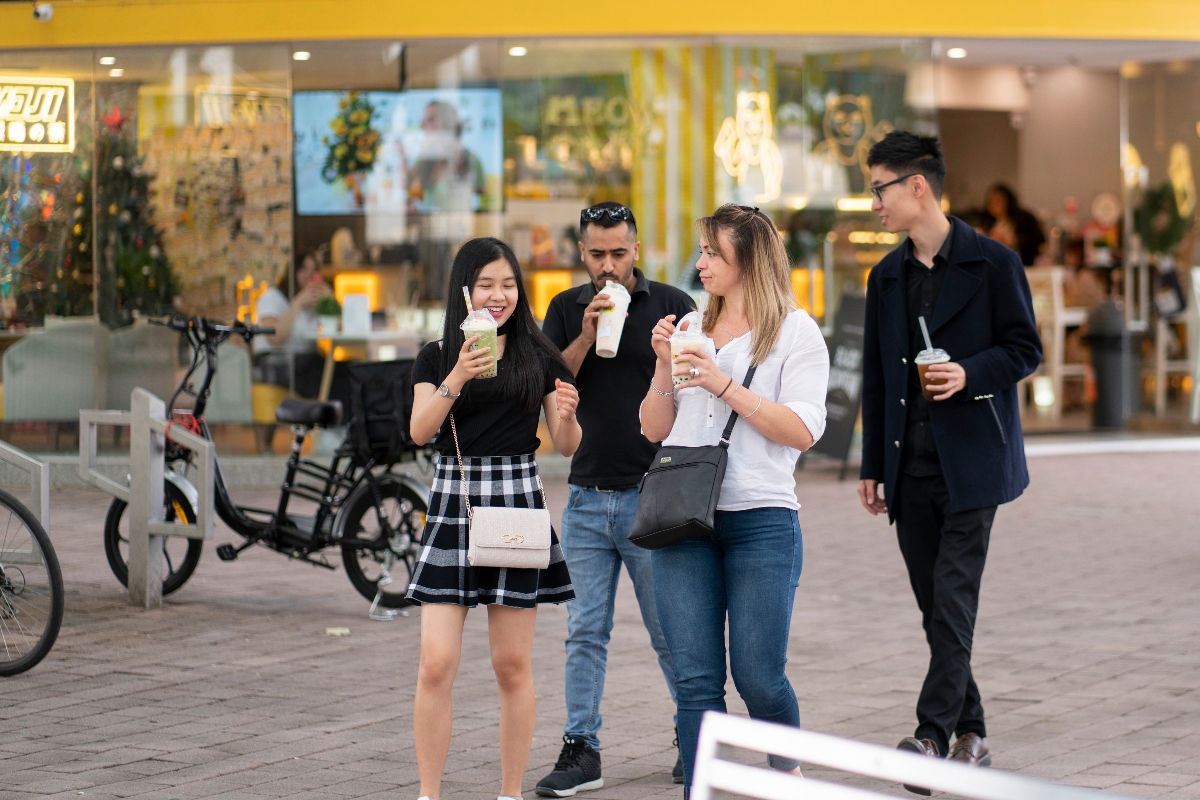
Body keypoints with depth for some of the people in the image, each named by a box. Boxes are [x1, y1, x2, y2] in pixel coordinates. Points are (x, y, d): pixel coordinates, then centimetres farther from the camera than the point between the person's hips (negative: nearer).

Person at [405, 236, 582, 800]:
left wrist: (567, 414, -16)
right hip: (453, 504, 0)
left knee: (512, 665, 4)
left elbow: (567, 446, 5)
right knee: (436, 664, -6)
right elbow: (420, 431, -8)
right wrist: (456, 379, -23)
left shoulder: (538, 357, 6)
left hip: (517, 502, 0)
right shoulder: (437, 356, 6)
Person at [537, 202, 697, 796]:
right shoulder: (566, 311, 9)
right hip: (586, 496, 3)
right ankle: (581, 749, 8)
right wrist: (586, 337, -13)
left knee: (670, 631, 3)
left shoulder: (670, 305, -1)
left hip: (652, 496, -3)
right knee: (585, 631, 3)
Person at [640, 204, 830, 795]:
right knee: (695, 682, 1)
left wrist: (723, 384, -14)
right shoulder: (691, 329, 15)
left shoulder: (794, 331, 0)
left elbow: (803, 431, -10)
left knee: (759, 678, -1)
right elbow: (655, 430, 16)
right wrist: (664, 368, 0)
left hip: (761, 521, -4)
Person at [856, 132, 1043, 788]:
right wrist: (872, 465, 14)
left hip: (970, 461, -6)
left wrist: (970, 373, -21)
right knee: (936, 606, 7)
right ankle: (969, 732, 17)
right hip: (910, 464, 6)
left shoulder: (992, 263, -4)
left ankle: (934, 731, -14)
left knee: (953, 599, -12)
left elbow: (1025, 348, -2)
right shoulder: (887, 276, 14)